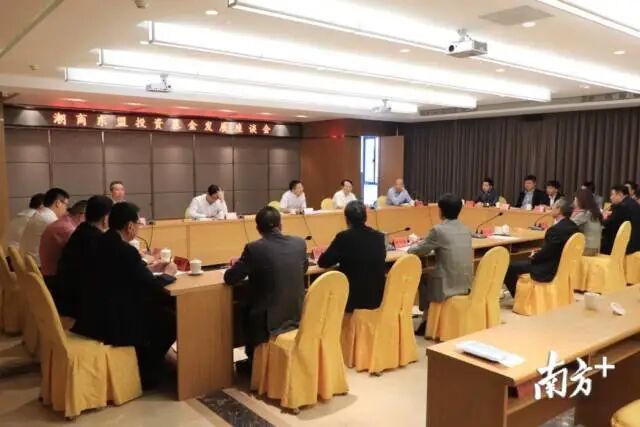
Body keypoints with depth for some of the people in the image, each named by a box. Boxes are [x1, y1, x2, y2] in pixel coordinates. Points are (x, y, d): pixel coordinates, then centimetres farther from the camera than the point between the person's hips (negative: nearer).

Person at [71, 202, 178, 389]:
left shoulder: (103, 241, 5)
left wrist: (149, 268, 23)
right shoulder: (125, 250, -22)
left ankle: (143, 365, 28)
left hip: (97, 315, 9)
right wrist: (168, 274, 3)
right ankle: (146, 375, 15)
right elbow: (151, 287, -16)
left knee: (154, 307, 21)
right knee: (170, 319, 1)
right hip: (111, 323, -9)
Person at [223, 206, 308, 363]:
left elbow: (229, 278, -6)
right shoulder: (299, 243, -2)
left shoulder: (254, 248, -15)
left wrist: (239, 266, 15)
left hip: (269, 322, -5)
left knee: (242, 312, 27)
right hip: (298, 316, 5)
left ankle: (254, 360, 38)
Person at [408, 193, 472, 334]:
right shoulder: (465, 229, 7)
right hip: (467, 284, 7)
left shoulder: (439, 230, -15)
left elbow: (419, 251, -4)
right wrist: (422, 243, 29)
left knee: (423, 281, 22)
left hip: (449, 286, -7)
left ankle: (428, 322, 29)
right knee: (430, 277, 28)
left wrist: (411, 247, 18)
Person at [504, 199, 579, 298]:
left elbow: (545, 254, -21)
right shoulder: (573, 226, 3)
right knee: (520, 263, 25)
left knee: (510, 267, -2)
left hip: (550, 270, -10)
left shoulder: (556, 229, -27)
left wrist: (534, 256, 0)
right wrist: (537, 254, 9)